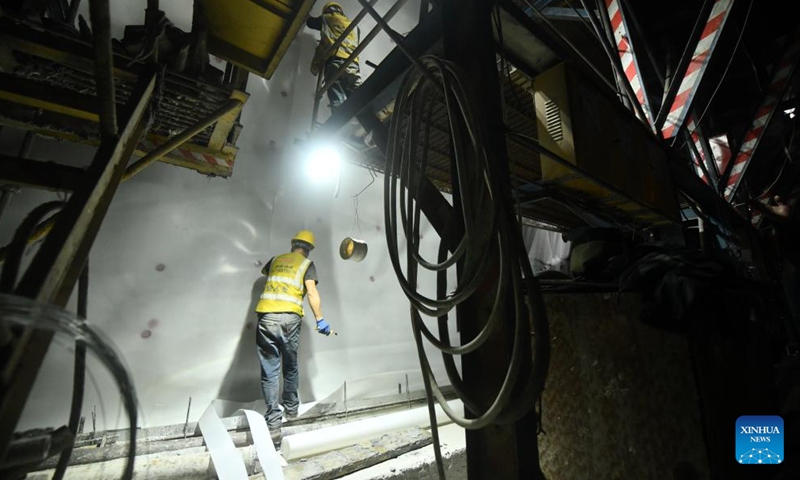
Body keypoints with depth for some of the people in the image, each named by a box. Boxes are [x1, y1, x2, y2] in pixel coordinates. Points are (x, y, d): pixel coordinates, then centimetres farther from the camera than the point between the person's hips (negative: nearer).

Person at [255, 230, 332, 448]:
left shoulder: (276, 260, 20)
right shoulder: (307, 264, 8)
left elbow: (264, 271, 44)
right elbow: (312, 293, -5)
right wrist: (320, 320, -2)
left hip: (266, 317, 2)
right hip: (289, 318, -2)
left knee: (269, 371, 6)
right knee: (290, 367, 20)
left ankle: (273, 424, 3)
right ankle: (291, 408, 38)